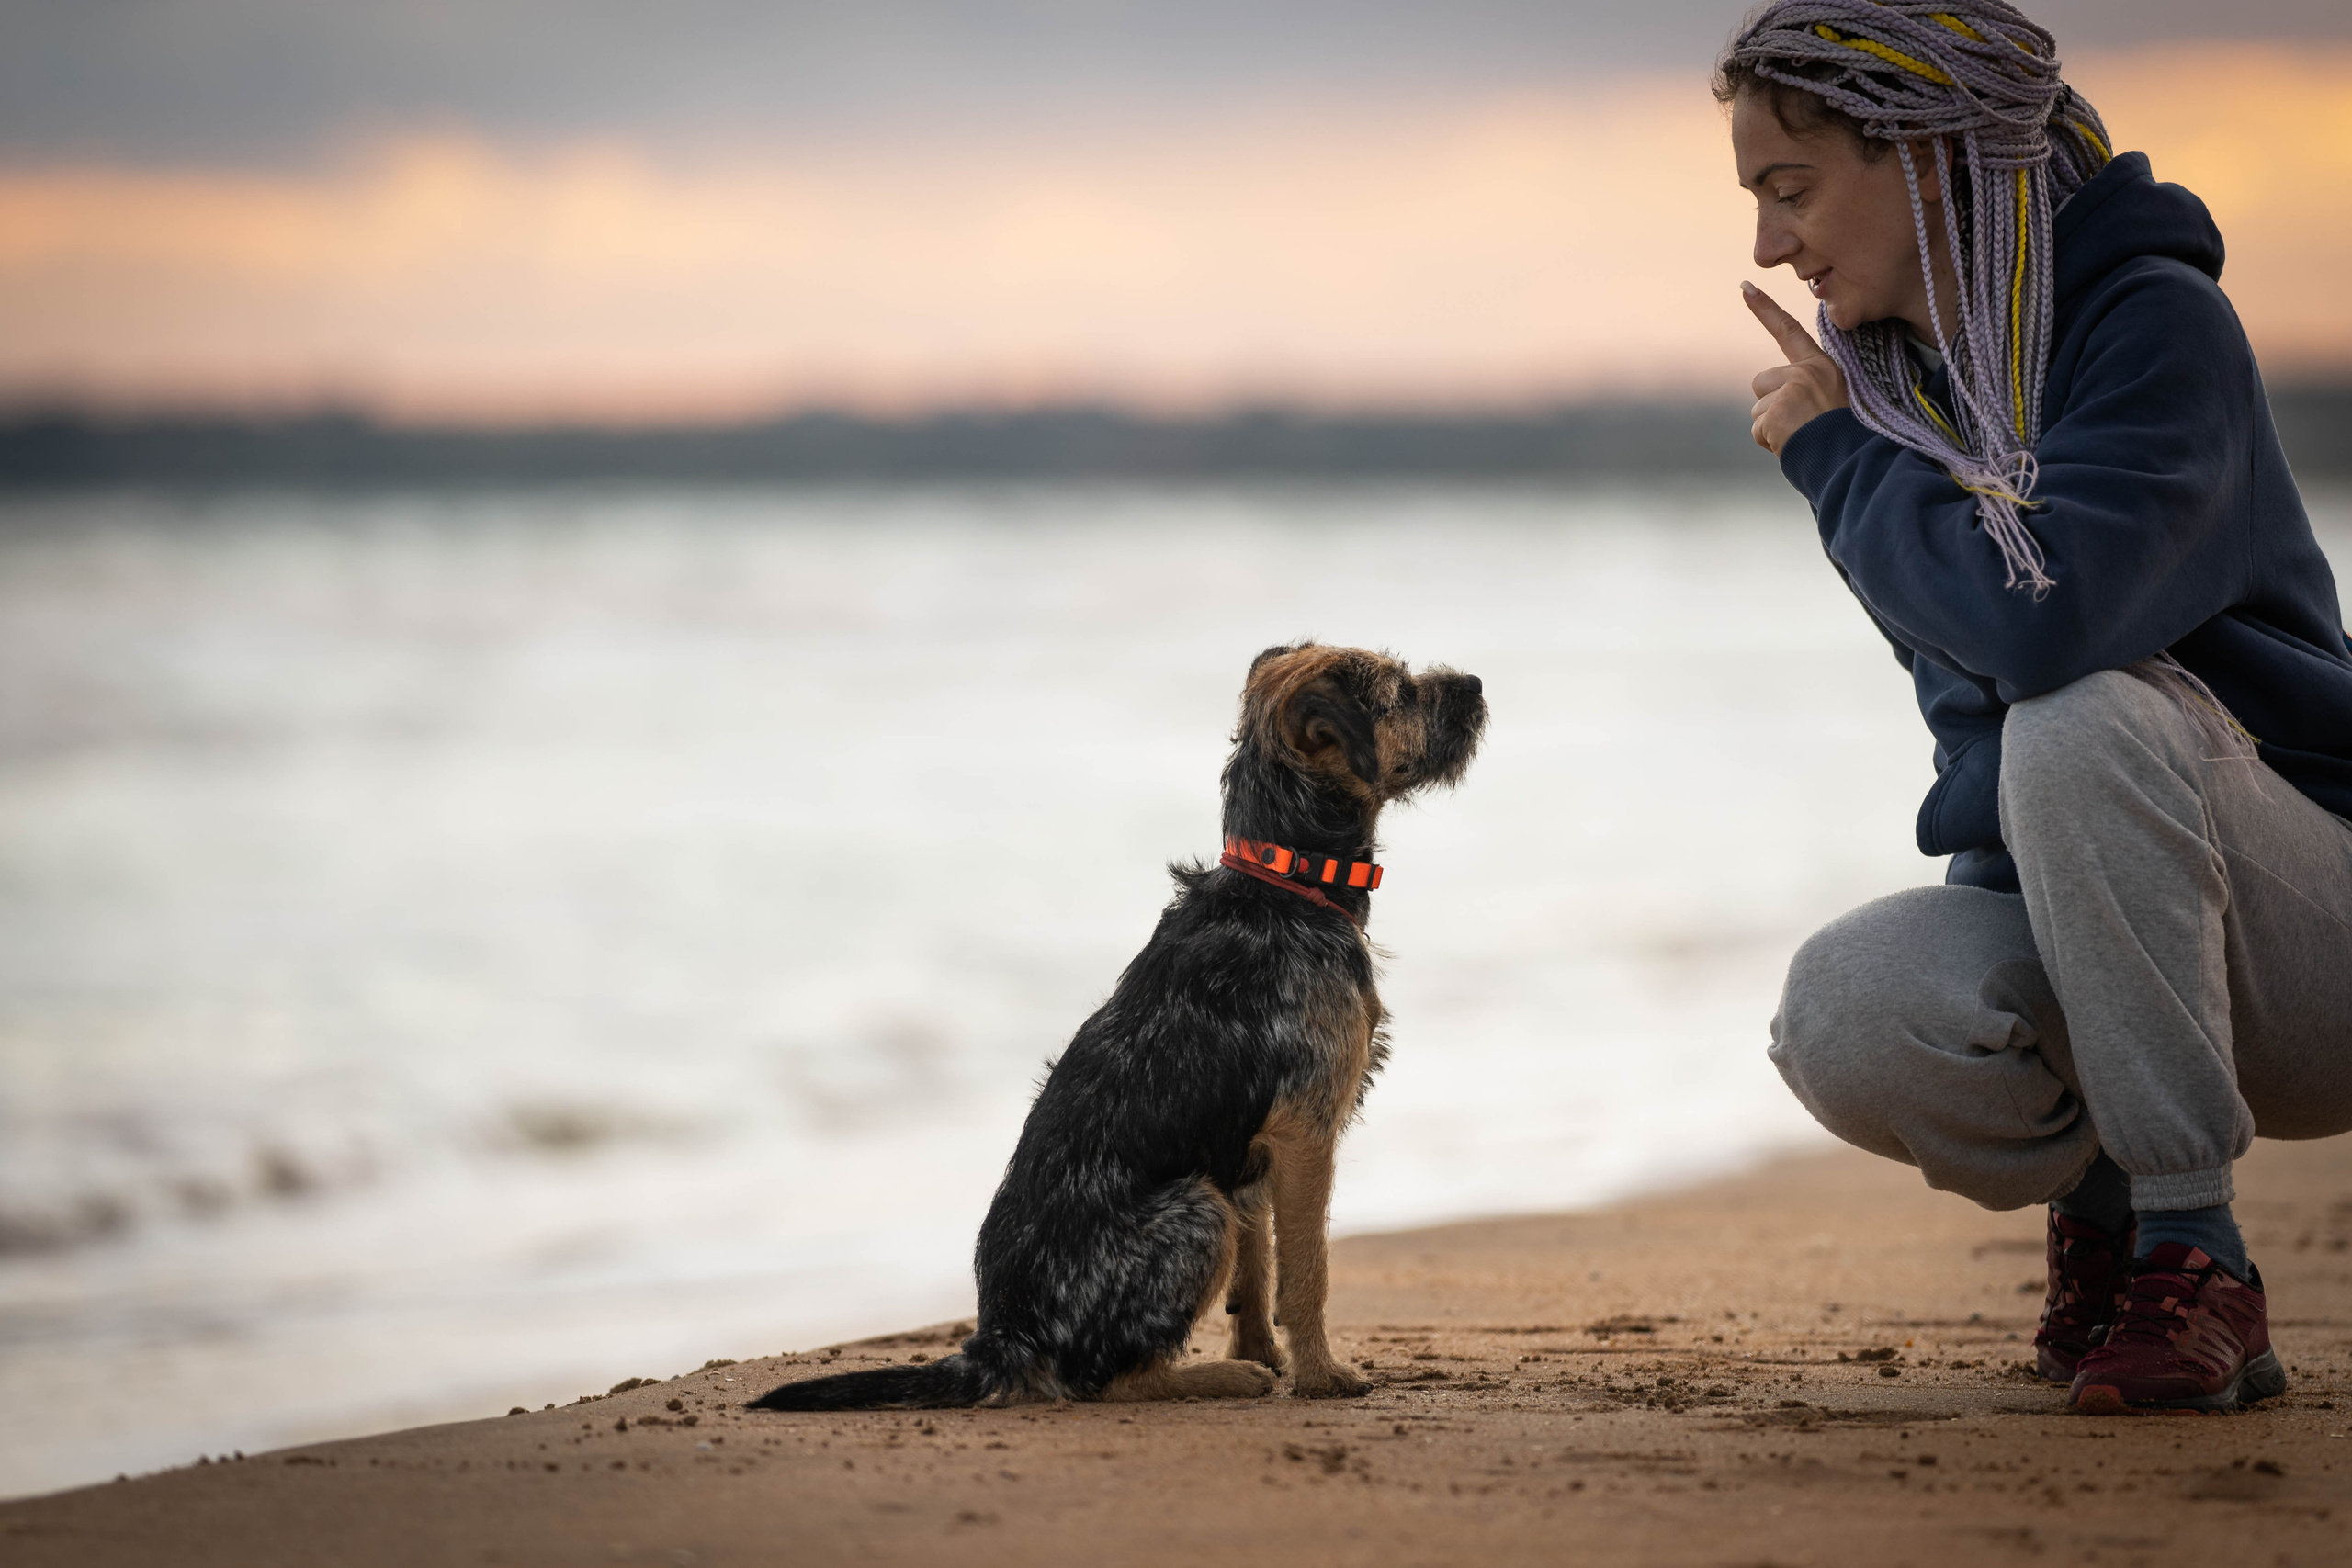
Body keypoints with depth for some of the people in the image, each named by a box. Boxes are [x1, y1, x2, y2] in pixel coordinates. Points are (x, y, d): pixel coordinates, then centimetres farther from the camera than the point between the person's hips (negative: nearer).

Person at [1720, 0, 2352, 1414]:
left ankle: (2196, 1265, -21)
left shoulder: (2158, 323, -16)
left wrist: (1837, 454, -17)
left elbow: (2035, 619, -32)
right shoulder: (1891, 375, 6)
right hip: (2052, 903, 5)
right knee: (1846, 1012, -27)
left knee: (2082, 720, -35)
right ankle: (2104, 1207, 6)